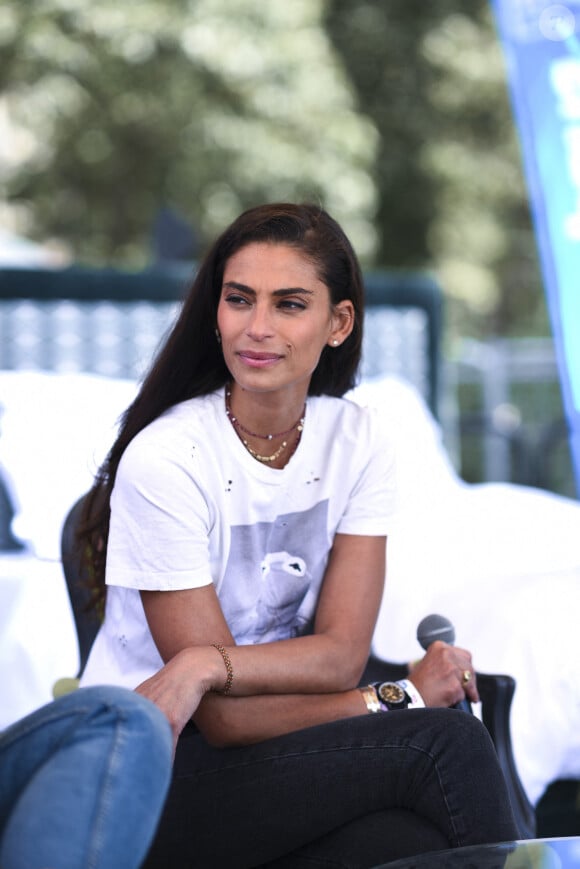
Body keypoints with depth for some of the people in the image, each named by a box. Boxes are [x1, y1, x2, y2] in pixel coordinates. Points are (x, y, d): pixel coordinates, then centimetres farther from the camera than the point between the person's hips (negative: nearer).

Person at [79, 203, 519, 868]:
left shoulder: (357, 441, 1)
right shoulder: (164, 461, -15)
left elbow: (342, 654, -7)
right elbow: (222, 719, -15)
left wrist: (207, 666, -24)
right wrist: (402, 699, -12)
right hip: (150, 781, -4)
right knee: (442, 740, -23)